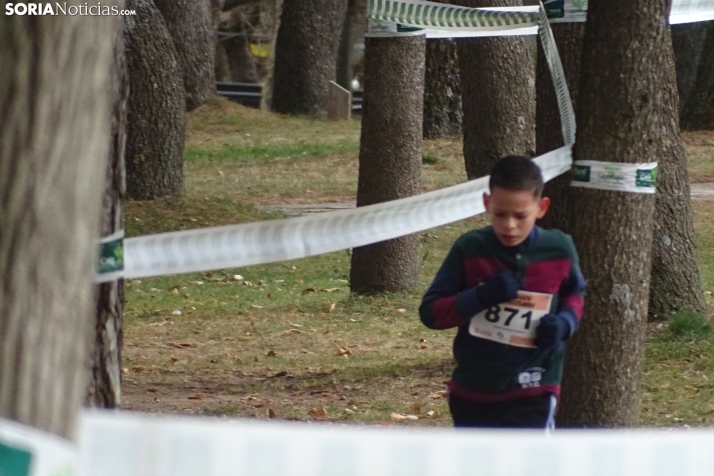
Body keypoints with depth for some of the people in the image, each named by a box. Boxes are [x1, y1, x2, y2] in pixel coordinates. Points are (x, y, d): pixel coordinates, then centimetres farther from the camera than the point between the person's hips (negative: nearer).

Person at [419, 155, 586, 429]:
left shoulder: (559, 250, -6)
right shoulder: (469, 249, -8)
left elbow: (575, 292, 15)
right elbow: (430, 312, -6)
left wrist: (565, 322, -8)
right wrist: (481, 297, -22)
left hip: (531, 394, -2)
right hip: (472, 391, 2)